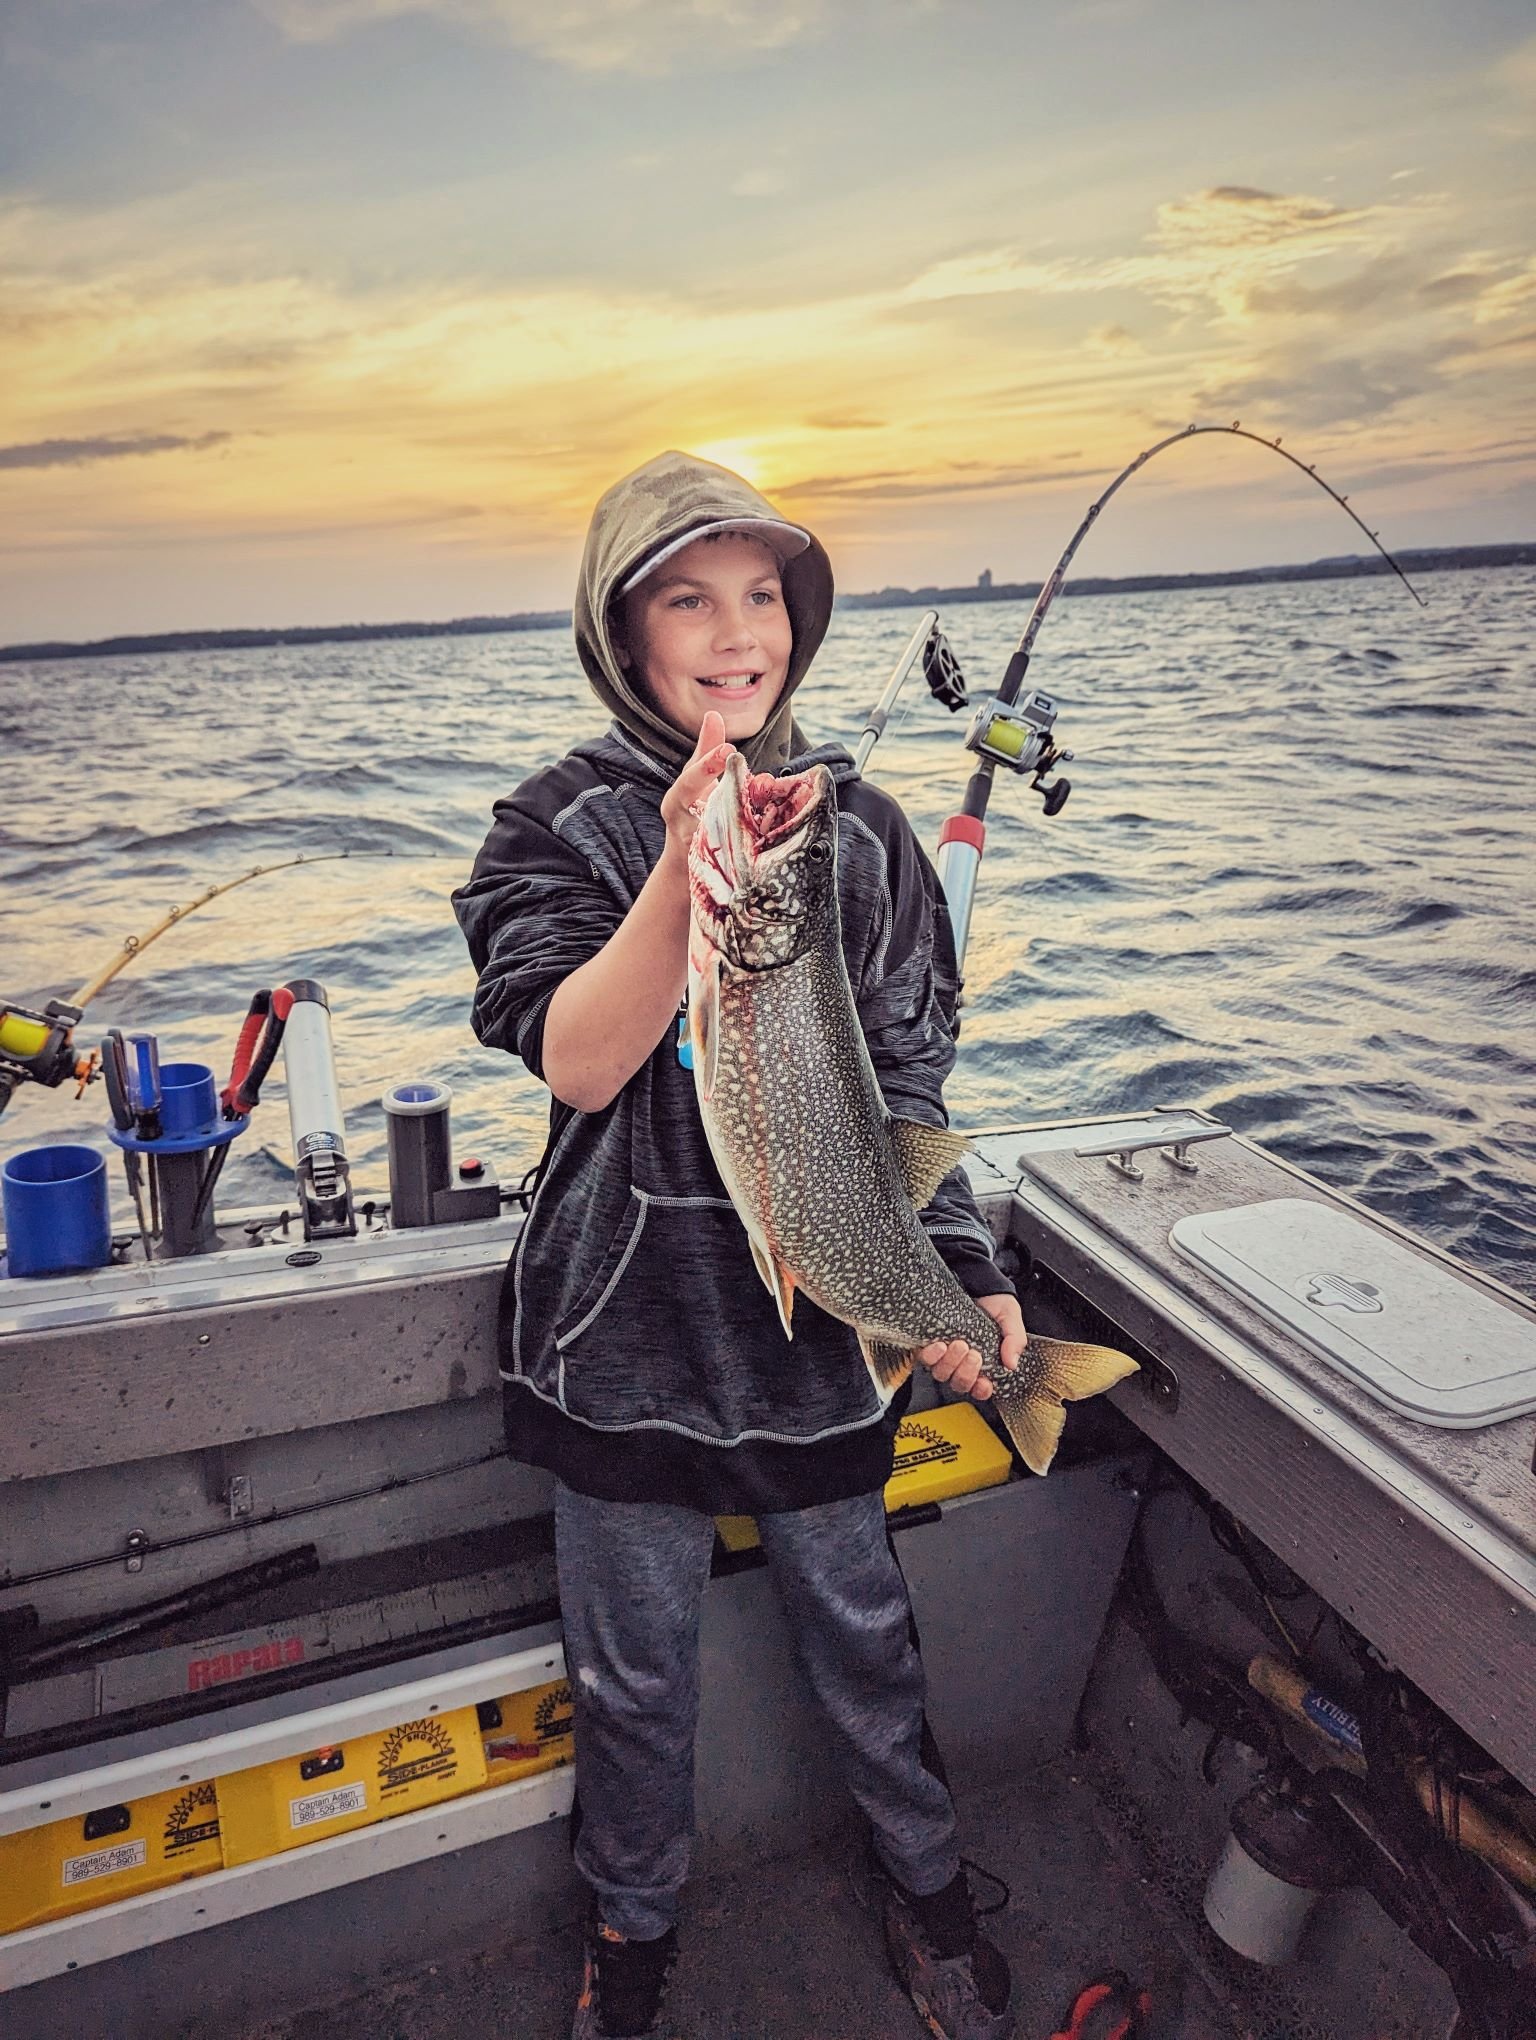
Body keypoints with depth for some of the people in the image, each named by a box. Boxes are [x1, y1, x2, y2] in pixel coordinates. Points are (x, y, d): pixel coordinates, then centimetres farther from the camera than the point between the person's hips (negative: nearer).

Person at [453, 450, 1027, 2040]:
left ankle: (925, 1885, 49)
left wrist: (961, 1269, -7)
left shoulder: (858, 826, 0)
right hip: (630, 1324, -1)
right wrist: (687, 869, -33)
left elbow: (907, 1085, 2)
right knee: (634, 1670, 18)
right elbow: (578, 1061, -20)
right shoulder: (562, 824, -7)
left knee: (858, 1628, 21)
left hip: (821, 1314, 2)